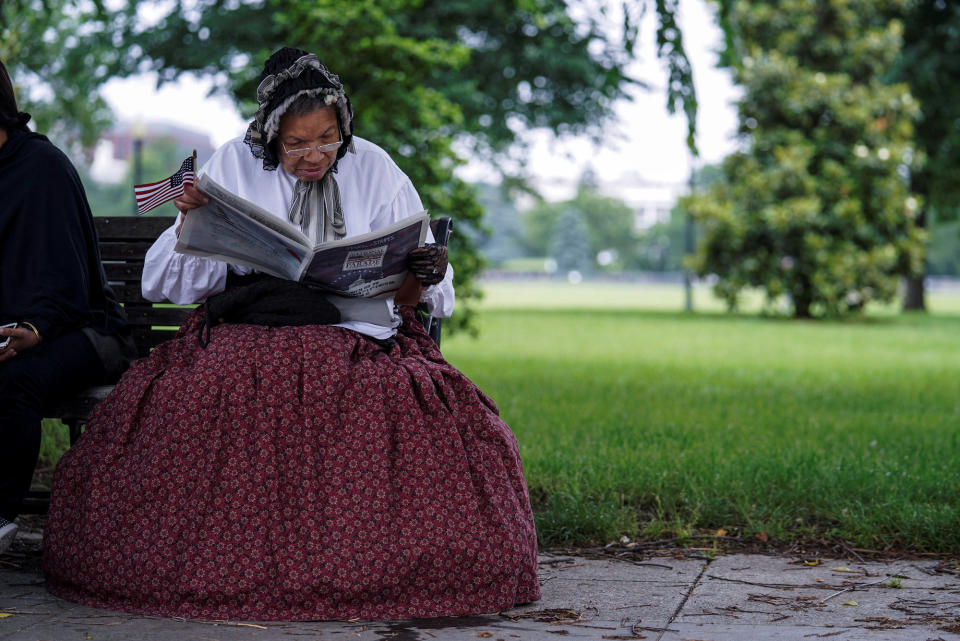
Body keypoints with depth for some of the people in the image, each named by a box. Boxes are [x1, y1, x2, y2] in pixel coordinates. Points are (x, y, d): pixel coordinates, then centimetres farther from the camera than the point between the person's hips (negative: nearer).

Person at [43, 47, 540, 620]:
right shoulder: (236, 165, 9)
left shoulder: (372, 169, 10)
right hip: (251, 332, 0)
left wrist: (423, 278, -15)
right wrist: (192, 222, -12)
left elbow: (407, 295, 9)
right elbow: (174, 281, 7)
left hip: (359, 335, 0)